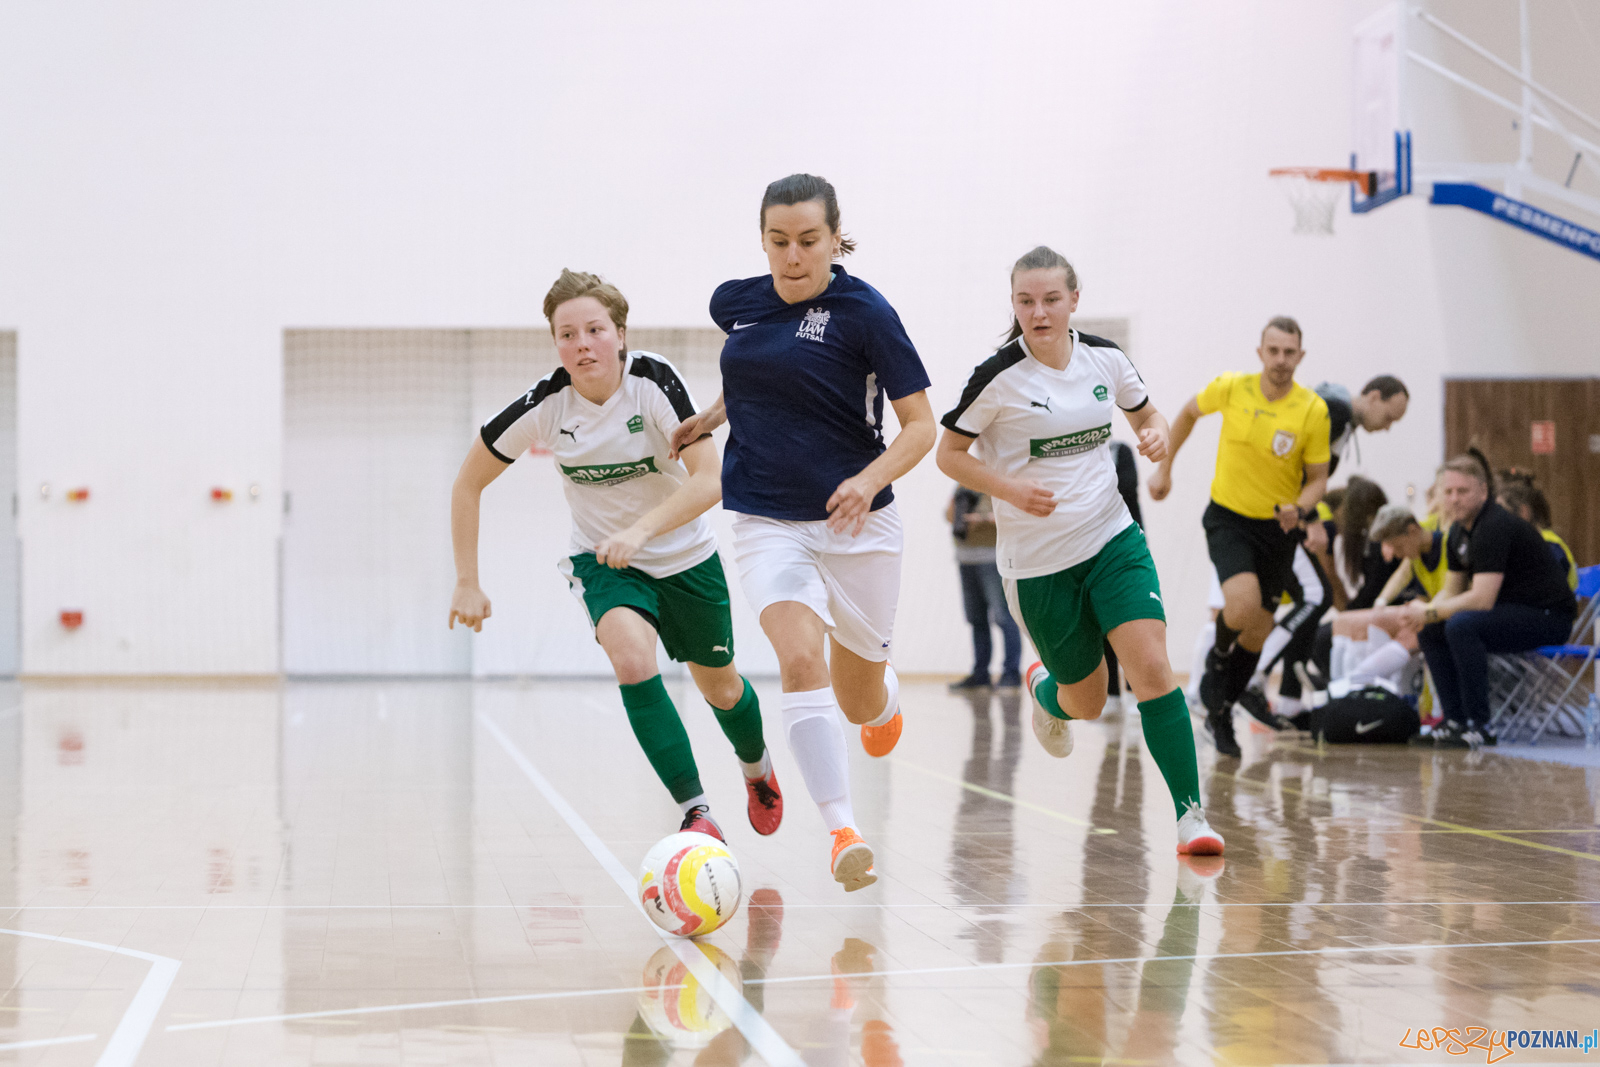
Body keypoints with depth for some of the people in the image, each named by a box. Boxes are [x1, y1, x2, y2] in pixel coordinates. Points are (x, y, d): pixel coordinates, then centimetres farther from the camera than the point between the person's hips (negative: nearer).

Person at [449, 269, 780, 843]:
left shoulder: (653, 380, -25)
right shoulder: (545, 405, -20)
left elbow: (710, 480, -30)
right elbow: (469, 483, -7)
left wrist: (640, 529, -45)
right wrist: (467, 584, -11)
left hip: (686, 557, 0)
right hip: (601, 559, 0)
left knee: (720, 689, 15)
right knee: (632, 655, -30)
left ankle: (758, 769, 50)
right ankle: (695, 810, -23)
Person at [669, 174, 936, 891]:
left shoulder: (864, 311, -11)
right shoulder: (733, 303, 2)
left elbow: (921, 426, -10)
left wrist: (869, 480, -24)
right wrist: (714, 415, 20)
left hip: (856, 522, -2)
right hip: (767, 521, 2)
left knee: (861, 705, 10)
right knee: (800, 660, -24)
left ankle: (886, 696, 49)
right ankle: (843, 836, -28)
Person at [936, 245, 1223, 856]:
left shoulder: (1104, 358, -1)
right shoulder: (999, 377, -12)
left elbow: (1146, 415, 16)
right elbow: (949, 454, -4)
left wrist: (1156, 435, -7)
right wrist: (1009, 489, -19)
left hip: (1112, 537, 2)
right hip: (1036, 559, -2)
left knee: (1152, 669, -16)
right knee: (1087, 701, 9)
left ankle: (1191, 813, -10)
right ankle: (1044, 690, 47)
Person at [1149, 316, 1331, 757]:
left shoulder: (1314, 410, -12)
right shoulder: (1231, 388, -11)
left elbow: (1318, 478, -4)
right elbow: (1189, 412, 10)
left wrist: (1299, 510, -24)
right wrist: (1164, 468, 12)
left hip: (1278, 526, 2)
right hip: (1228, 518, -2)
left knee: (1258, 631, 8)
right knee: (1242, 605, -27)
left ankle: (1221, 711, 31)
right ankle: (1218, 660, 7)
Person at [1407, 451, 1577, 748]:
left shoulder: (1495, 527, -22)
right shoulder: (1459, 531, 7)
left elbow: (1482, 599, -28)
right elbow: (1453, 590, 15)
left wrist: (1429, 612, -19)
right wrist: (1425, 612, -7)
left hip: (1549, 617, -9)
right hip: (1511, 611, 10)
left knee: (1462, 625, -31)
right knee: (1430, 631, -2)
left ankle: (1479, 726, -24)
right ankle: (1456, 720, -2)